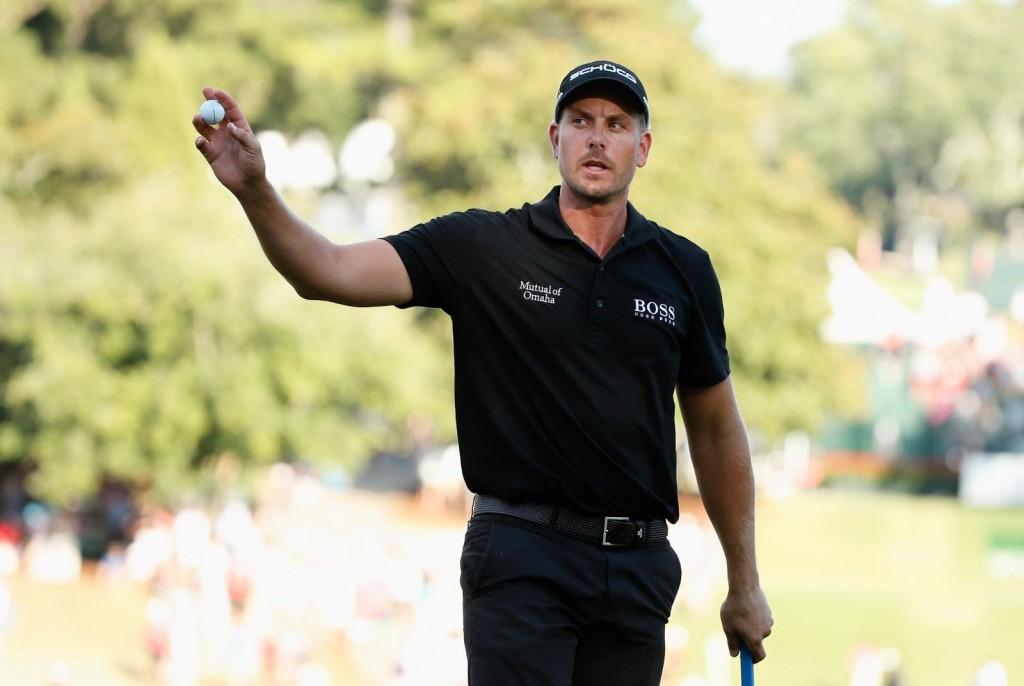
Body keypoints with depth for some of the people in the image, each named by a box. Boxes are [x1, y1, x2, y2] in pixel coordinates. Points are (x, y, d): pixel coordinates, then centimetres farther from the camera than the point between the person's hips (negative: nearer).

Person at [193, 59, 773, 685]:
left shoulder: (684, 269, 7)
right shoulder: (484, 247, -2)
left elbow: (716, 429, 15)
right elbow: (330, 271, -13)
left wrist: (745, 584, 16)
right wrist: (255, 190, -31)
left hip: (640, 566, 3)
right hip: (523, 561, -3)